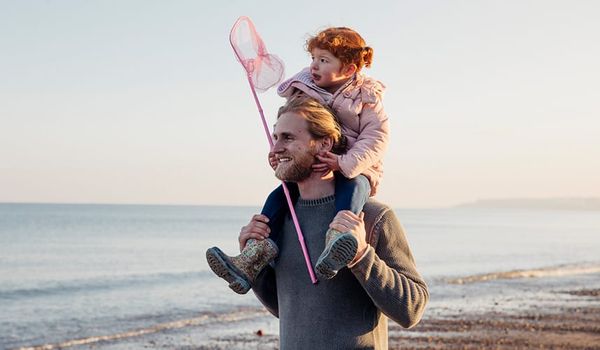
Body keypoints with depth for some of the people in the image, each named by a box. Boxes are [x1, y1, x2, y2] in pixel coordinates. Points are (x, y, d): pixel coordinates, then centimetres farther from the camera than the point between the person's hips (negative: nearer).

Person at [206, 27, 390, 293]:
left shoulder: (365, 96, -5)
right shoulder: (302, 93, 5)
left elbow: (376, 137, -15)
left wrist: (345, 163, -29)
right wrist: (279, 153, -9)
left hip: (354, 172, -4)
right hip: (309, 172, 5)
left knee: (352, 188, -38)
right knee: (278, 197, -18)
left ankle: (336, 248, -62)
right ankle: (253, 257, -28)